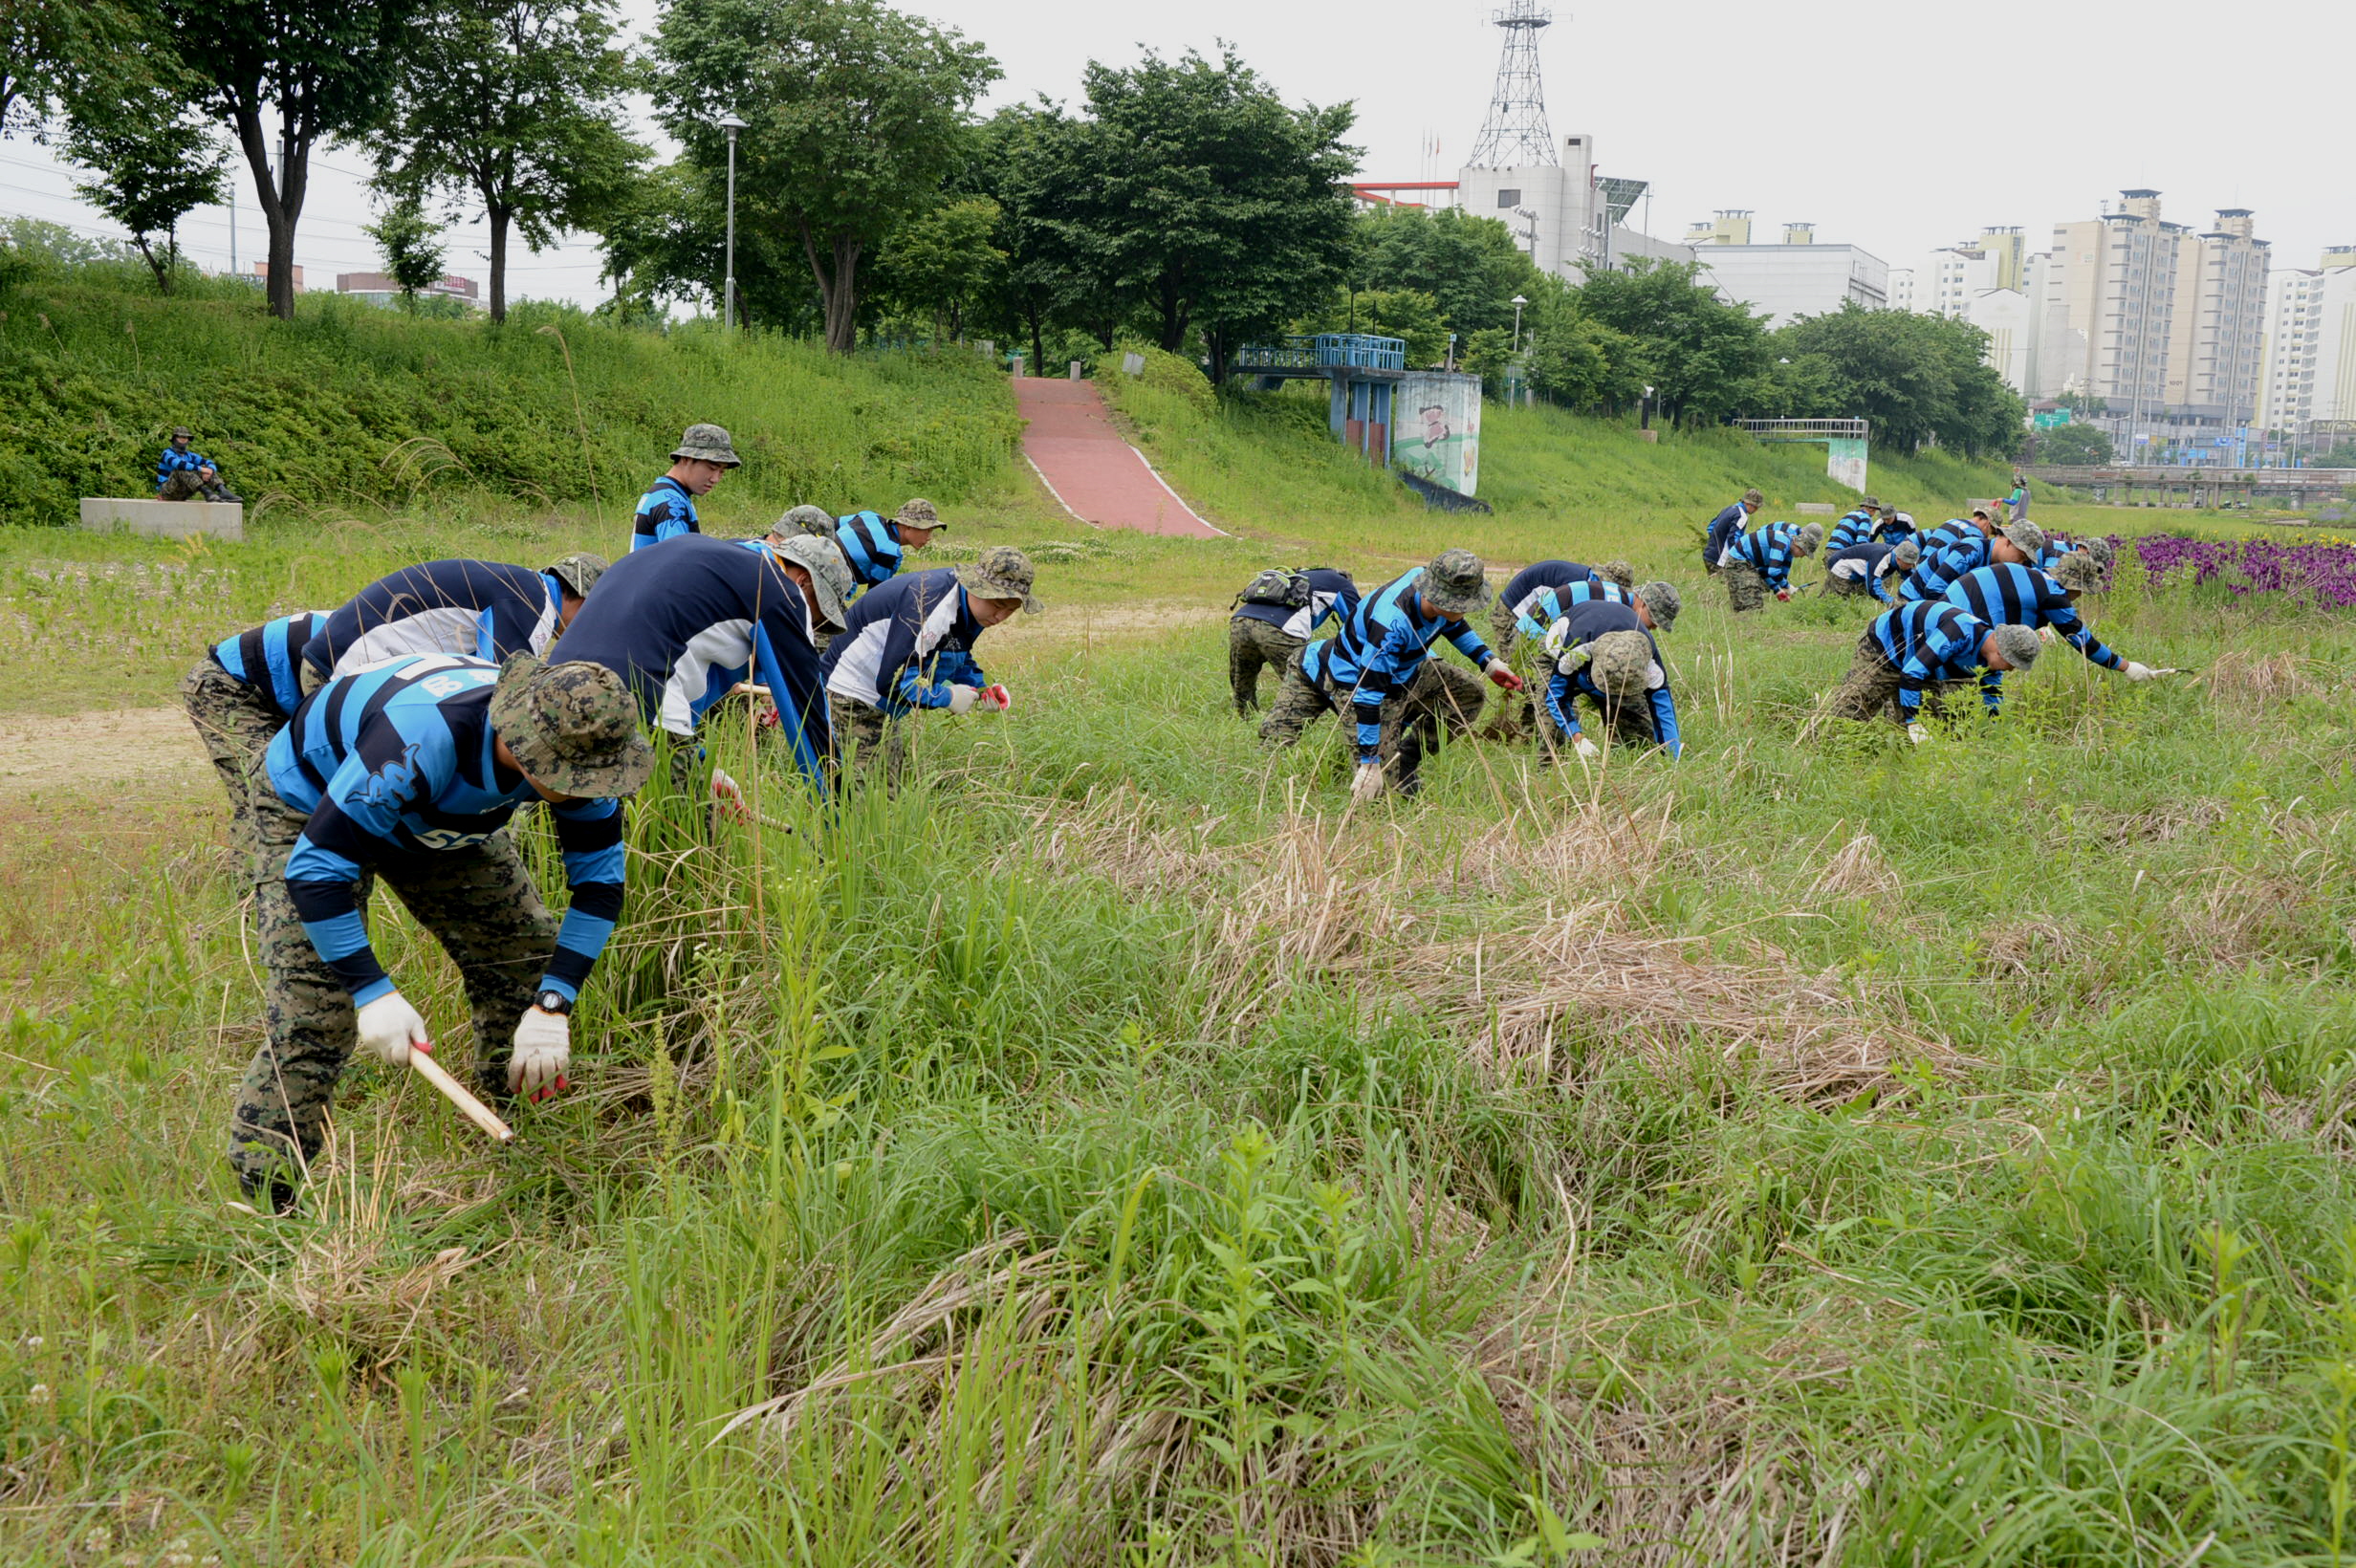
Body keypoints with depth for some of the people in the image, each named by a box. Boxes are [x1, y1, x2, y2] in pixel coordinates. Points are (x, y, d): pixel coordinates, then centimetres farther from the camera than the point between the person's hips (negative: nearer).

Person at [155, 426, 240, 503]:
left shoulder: (190, 456, 10)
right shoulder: (168, 453, -10)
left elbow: (210, 463, -2)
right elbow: (178, 463, -33)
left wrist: (209, 472, -26)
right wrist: (200, 469, -37)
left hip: (182, 494, 6)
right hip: (167, 492, -6)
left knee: (205, 467, -5)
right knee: (181, 469, -31)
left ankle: (223, 492, -30)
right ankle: (207, 493, -46)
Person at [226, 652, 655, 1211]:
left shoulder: (574, 742, -27)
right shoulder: (420, 742, -45)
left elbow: (599, 876, -17)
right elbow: (315, 867, -39)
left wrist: (553, 1004, -25)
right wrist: (373, 992, -42)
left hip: (440, 818, 6)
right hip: (310, 814, -6)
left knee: (531, 967, 0)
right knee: (313, 1014, -18)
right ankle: (261, 1202, -5)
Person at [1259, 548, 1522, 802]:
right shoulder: (1392, 625, -40)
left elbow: (1452, 624, 14)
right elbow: (1369, 692, -39)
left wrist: (1489, 662, 8)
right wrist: (1369, 763, -39)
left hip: (1400, 672, 8)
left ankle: (1408, 756, 6)